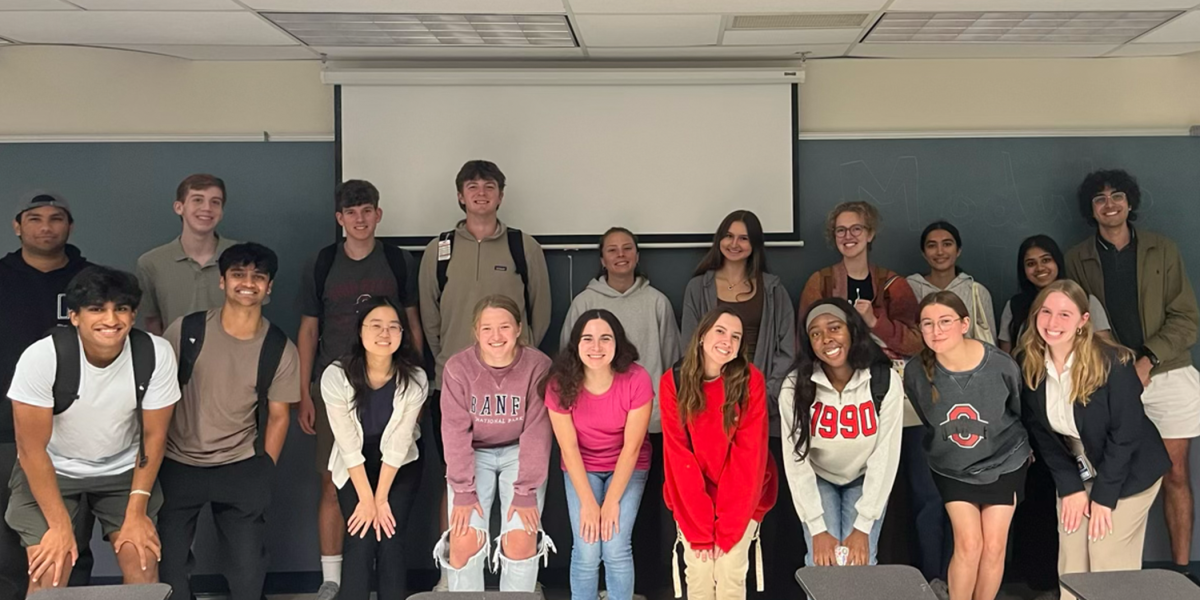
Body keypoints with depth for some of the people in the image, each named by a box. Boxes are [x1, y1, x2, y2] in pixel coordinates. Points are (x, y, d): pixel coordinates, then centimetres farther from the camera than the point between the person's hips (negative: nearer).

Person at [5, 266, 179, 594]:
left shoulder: (156, 353, -21)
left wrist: (136, 511, -11)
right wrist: (60, 525, -17)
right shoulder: (41, 357, -26)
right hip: (51, 470, -1)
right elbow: (32, 448, -17)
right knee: (49, 573, -16)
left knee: (143, 563, -12)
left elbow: (154, 435, -9)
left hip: (124, 470, 2)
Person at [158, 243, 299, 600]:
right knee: (169, 566, 10)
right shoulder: (185, 331, -10)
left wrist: (264, 473, 0)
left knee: (248, 568, 7)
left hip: (240, 468, 0)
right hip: (177, 464, 0)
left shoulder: (280, 350, -7)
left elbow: (278, 415, 2)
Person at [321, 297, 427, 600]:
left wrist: (381, 498, -15)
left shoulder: (414, 379, -22)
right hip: (354, 468, 0)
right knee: (361, 540, -14)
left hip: (401, 465, 0)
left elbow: (398, 445, -17)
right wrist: (366, 498, -16)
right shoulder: (336, 376, -24)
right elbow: (349, 446, -19)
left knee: (390, 539, -12)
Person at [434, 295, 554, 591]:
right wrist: (463, 491, -17)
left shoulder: (538, 366, -17)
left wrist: (525, 492, -18)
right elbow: (456, 432, -14)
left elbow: (536, 432, -16)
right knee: (465, 540, -14)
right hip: (475, 453, 1)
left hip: (519, 453, 0)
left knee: (521, 539, -15)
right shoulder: (458, 368, -15)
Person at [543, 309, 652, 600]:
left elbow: (632, 446, -17)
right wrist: (588, 502, -16)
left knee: (616, 548, -15)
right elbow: (569, 447, -14)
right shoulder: (560, 383, -20)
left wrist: (612, 501, -17)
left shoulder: (637, 380, -23)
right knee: (586, 551, -12)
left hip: (627, 467, -1)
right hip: (581, 468, 1)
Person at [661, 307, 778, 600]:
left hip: (741, 496, -1)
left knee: (730, 573, -14)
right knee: (699, 573, -13)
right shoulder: (673, 382, -10)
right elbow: (679, 455, -11)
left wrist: (726, 527, -18)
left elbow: (748, 453, -15)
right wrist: (698, 528, -16)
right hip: (691, 496, 1)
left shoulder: (751, 380, -13)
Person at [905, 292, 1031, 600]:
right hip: (952, 469, 0)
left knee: (994, 545, 3)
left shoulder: (1001, 365, -25)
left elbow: (1024, 413, -3)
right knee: (969, 543, -7)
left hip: (1004, 464, 0)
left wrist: (1025, 450, 11)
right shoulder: (916, 371, -22)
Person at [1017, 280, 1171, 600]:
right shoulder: (1029, 366, -10)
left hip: (1126, 475, -5)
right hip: (1076, 474, 5)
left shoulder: (1113, 363, -25)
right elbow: (1042, 433, -3)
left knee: (1109, 569, -4)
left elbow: (1125, 434, -21)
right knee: (1071, 568, 6)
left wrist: (1103, 495, -18)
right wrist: (1070, 487, -7)